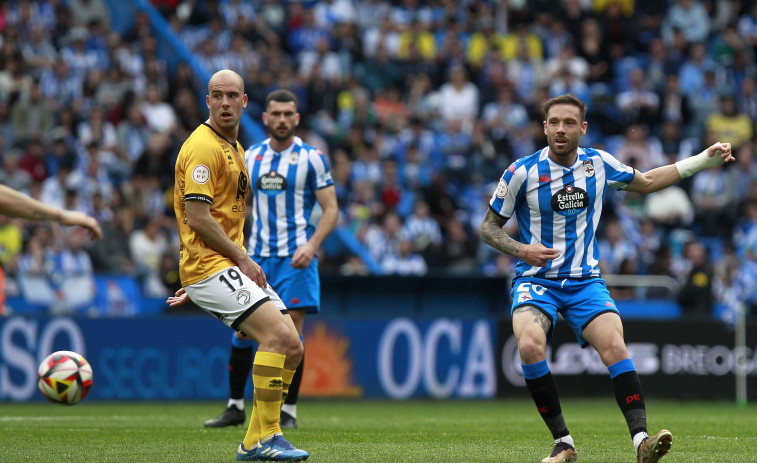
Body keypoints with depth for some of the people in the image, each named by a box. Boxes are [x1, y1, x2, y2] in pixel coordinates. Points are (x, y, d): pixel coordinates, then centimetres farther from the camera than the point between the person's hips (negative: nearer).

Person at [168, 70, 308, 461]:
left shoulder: (235, 149, 20)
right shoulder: (203, 146, -11)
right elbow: (198, 218, -18)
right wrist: (242, 259, -14)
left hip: (232, 265, 9)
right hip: (210, 266, -9)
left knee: (291, 346, 2)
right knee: (278, 334, -22)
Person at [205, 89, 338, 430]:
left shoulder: (311, 158, -2)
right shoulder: (251, 156, 9)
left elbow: (331, 209, -3)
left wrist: (312, 245, -18)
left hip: (295, 258, -4)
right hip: (256, 256, 4)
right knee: (242, 331, 3)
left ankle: (288, 411, 2)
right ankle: (235, 407, 14)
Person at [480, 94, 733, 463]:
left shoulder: (598, 163, 3)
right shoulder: (522, 172, -6)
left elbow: (645, 182, 22)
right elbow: (488, 227, 3)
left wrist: (702, 160, 16)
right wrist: (521, 249, -16)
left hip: (585, 282, 2)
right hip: (536, 280, -2)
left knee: (614, 345, -25)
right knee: (530, 346, -31)